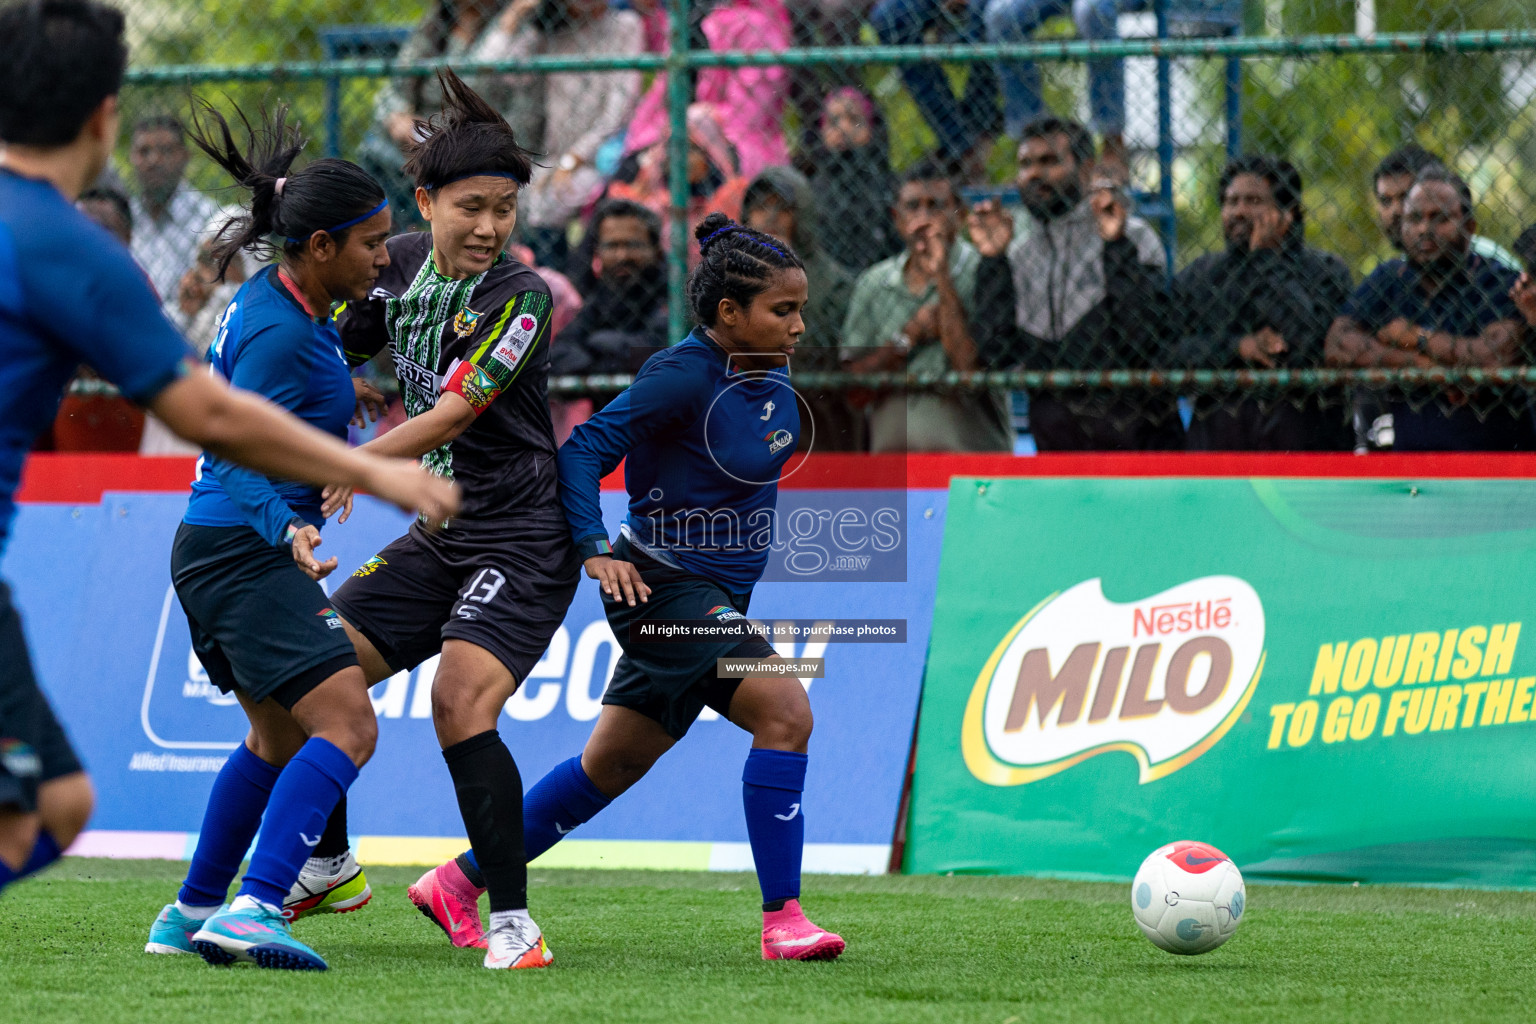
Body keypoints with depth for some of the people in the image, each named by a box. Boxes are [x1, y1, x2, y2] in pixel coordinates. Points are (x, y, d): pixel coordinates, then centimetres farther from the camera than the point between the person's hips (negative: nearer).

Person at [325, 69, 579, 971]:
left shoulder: (520, 297, -17)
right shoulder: (403, 261, 3)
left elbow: (454, 413, -23)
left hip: (522, 540, -7)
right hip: (439, 535, 7)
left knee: (460, 702, -25)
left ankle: (513, 920, -19)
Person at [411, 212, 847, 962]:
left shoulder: (772, 378, 7)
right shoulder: (683, 377, -19)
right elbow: (584, 449, -19)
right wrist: (596, 549, -27)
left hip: (715, 597, 9)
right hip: (661, 584, -9)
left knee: (612, 766, 14)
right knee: (784, 712, -21)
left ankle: (458, 882, 23)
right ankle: (781, 920, -18)